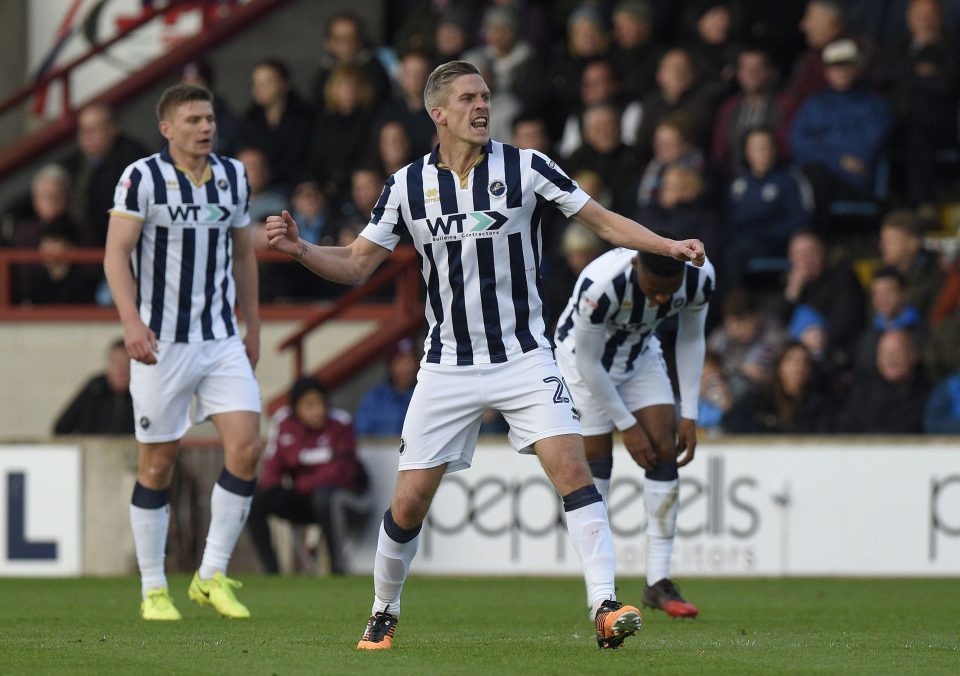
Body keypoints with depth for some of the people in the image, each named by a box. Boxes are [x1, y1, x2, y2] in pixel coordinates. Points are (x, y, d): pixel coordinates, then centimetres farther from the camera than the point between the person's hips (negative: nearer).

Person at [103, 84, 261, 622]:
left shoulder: (233, 175, 9)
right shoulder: (142, 178, -7)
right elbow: (116, 254, -12)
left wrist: (254, 328, 19)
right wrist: (132, 322, -24)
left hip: (222, 340, 4)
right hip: (161, 343, -4)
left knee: (247, 446, -11)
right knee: (158, 463, 1)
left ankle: (212, 576, 1)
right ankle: (154, 590, 12)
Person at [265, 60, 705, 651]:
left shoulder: (525, 168, -4)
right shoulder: (408, 186, 0)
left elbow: (603, 221, -1)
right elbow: (356, 265, 3)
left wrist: (667, 246, -14)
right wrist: (300, 249, -14)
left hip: (525, 357, -1)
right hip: (448, 368, 1)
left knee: (571, 468, -19)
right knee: (409, 502, -1)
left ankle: (606, 608, -20)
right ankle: (383, 615, 22)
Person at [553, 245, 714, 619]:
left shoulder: (701, 277, -26)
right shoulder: (601, 283, -41)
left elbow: (691, 340, -6)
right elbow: (588, 361, -26)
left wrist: (689, 415, -7)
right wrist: (628, 425, -20)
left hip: (641, 353, 4)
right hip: (584, 353, -4)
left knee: (665, 451, -7)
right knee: (596, 459, -6)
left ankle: (658, 582, -5)